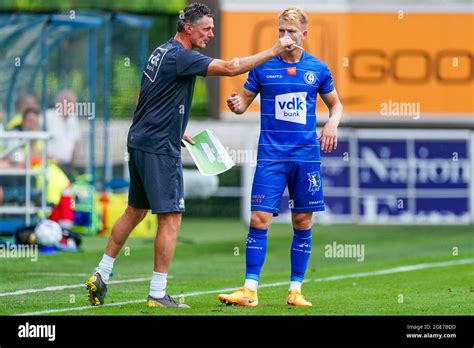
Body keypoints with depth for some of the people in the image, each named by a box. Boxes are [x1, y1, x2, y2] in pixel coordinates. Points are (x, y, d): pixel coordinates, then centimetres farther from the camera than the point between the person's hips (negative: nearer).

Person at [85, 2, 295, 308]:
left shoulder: (162, 52, 15)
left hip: (140, 142, 10)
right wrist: (274, 51, -17)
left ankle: (101, 276, 20)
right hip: (159, 148, -10)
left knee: (136, 211, 17)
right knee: (171, 217, -6)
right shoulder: (180, 56, -16)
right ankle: (157, 294, -5)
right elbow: (230, 68, -23)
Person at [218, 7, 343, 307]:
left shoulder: (317, 69, 5)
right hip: (271, 155, -1)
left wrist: (332, 124, -4)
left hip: (307, 155, 2)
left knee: (303, 221, 4)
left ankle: (296, 290, 13)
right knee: (260, 218, -9)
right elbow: (245, 99, 8)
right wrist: (237, 104, -15)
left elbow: (335, 104, 17)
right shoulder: (263, 67, 1)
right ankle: (250, 290, -7)